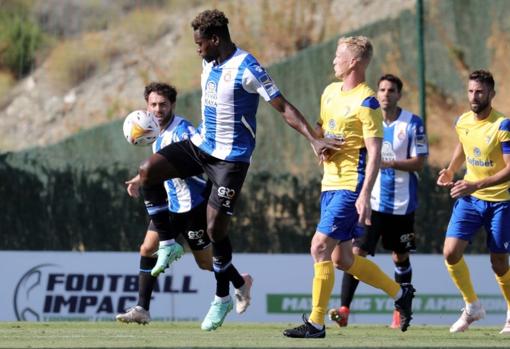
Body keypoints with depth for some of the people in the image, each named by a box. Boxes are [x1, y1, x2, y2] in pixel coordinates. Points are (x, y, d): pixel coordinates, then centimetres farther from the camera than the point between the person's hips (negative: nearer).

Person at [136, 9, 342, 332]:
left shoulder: (247, 69, -19)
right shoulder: (210, 64, 6)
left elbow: (283, 107, -21)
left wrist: (314, 139, -28)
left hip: (231, 157, -8)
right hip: (202, 144, 8)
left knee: (215, 228, -6)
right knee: (149, 171, -12)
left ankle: (223, 298, 14)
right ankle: (169, 244, 1)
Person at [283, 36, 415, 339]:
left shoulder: (366, 103, -13)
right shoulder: (330, 92, 12)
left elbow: (374, 153, -17)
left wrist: (365, 195, -24)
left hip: (351, 187, -9)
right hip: (330, 183, 9)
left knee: (320, 247, -14)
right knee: (342, 259, 12)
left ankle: (316, 323, -8)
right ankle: (400, 293, 28)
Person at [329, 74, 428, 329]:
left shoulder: (413, 123, -6)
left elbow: (418, 163, -10)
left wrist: (389, 163, -23)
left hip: (402, 204, -1)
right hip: (371, 201, 1)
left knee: (400, 258, 11)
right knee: (356, 252, -12)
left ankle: (401, 313, 26)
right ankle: (344, 310, -16)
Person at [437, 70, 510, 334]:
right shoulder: (462, 122, 0)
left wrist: (476, 185, -31)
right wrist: (451, 171, 7)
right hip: (469, 199, 5)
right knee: (451, 252, -11)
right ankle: (472, 307, 8)